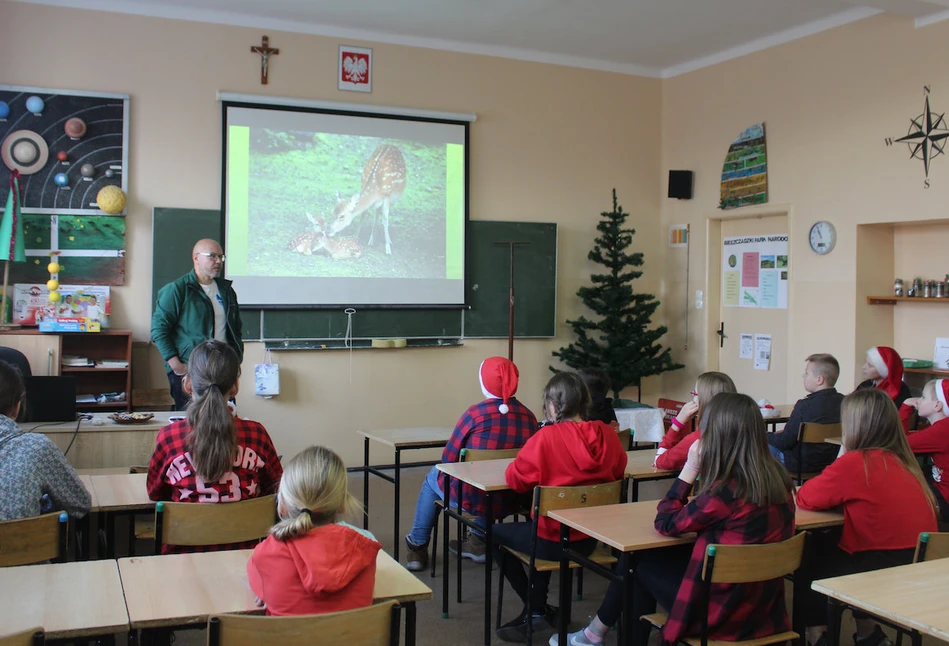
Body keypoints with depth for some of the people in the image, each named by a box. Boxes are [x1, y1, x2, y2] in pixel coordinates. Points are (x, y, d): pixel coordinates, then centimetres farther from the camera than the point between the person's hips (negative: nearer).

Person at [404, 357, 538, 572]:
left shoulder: (476, 413, -16)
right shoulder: (529, 417, -6)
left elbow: (448, 458, -8)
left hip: (472, 499, -4)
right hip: (509, 502, 4)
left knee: (433, 477, 28)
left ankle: (417, 546, 37)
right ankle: (478, 540, 42)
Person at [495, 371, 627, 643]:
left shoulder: (547, 437, -21)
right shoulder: (607, 434, -8)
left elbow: (515, 479, -14)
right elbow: (618, 471, 8)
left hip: (555, 540, -6)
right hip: (592, 539, 6)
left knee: (496, 534, 22)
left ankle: (535, 610, 26)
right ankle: (538, 608, 41)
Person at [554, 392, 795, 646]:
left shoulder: (725, 490, -26)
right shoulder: (778, 479, -2)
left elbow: (666, 524, -10)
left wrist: (690, 470, -9)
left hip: (724, 610, -7)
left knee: (641, 563, 14)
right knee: (655, 558, 19)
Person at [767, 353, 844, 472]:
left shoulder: (805, 405, -26)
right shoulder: (843, 402, -4)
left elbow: (784, 442, -18)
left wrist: (765, 436, 2)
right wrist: (783, 432, 15)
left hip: (803, 465, -8)